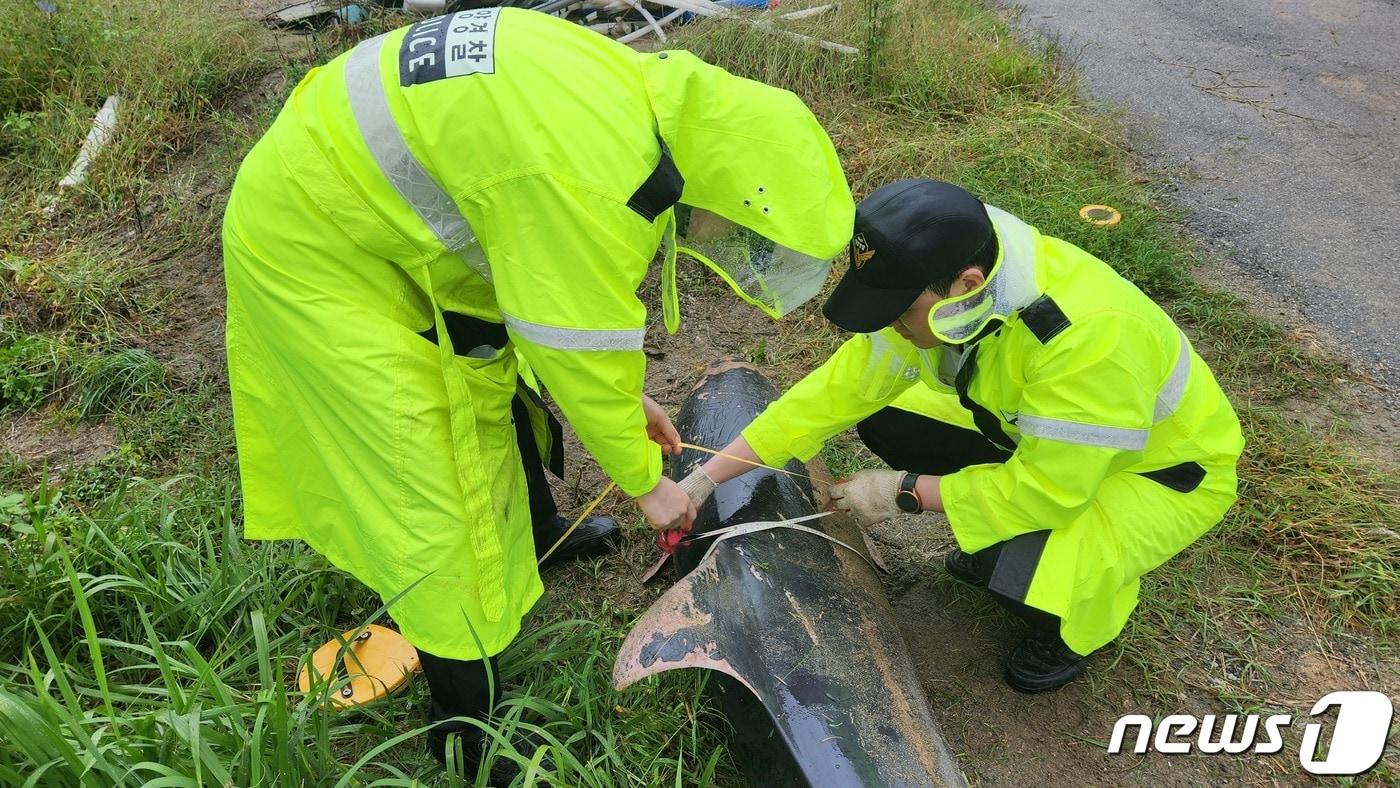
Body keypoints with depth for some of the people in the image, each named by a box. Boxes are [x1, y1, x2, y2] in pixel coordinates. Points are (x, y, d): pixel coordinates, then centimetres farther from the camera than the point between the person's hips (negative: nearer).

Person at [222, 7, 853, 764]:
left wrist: (625, 398, 14)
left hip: (356, 186, 9)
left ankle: (537, 528, 50)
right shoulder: (585, 177, -35)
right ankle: (465, 725, 13)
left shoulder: (642, 99, -3)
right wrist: (645, 480, -6)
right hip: (311, 239, -9)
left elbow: (574, 284, 10)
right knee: (430, 500, -6)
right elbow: (579, 351, -24)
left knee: (503, 377, 23)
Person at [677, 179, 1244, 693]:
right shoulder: (937, 290, -19)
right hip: (1036, 434, 7)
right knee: (884, 419, -8)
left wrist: (904, 491, -26)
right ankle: (997, 539, 13)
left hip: (1163, 470, -6)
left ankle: (1090, 610, 5)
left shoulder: (1087, 335, -40)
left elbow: (1047, 489, -35)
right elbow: (842, 386, -15)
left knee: (1017, 574, -33)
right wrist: (708, 476, -16)